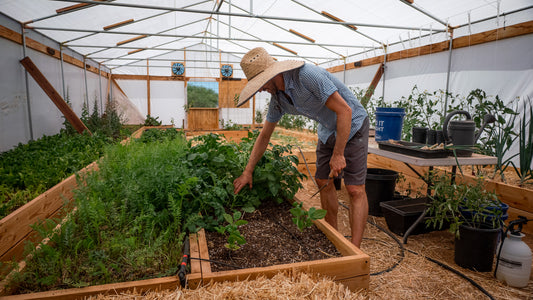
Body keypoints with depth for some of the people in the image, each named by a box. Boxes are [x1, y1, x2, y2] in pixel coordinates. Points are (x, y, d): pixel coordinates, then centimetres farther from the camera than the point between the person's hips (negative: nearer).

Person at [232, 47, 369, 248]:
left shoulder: (307, 75, -30)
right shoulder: (277, 99, -4)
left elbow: (344, 111, -28)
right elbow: (264, 136, 5)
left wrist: (338, 154, -26)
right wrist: (247, 172, 5)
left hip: (352, 124, -8)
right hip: (328, 130, 8)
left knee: (355, 189, -11)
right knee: (323, 182, 9)